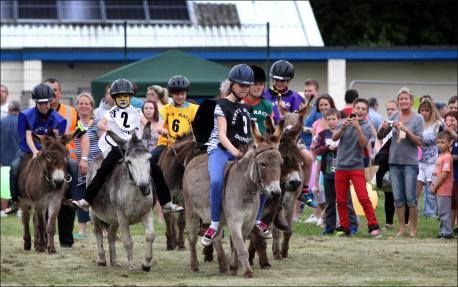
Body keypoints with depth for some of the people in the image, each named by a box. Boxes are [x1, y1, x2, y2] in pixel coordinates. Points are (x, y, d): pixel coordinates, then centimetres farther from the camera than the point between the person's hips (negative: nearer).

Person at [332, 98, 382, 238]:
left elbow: (363, 144, -15)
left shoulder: (366, 126, 0)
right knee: (341, 200, 6)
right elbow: (334, 137, -6)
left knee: (363, 198, -12)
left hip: (356, 167, -3)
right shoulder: (345, 122, 6)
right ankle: (344, 228, 15)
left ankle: (373, 226, -8)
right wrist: (343, 128, -24)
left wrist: (358, 127, -27)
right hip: (341, 166, 3)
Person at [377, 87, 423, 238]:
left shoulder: (418, 118, -2)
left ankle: (413, 229, 2)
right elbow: (380, 136, 10)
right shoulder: (394, 116, 7)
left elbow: (419, 142, -9)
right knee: (398, 199, 5)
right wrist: (383, 128, -12)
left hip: (410, 163, -4)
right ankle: (402, 228, 13)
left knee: (410, 198, -5)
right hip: (394, 162, 4)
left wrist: (406, 130, -20)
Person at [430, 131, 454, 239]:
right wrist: (433, 185, 10)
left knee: (444, 212, -6)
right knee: (441, 212, 15)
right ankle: (443, 231, 23)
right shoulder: (440, 156, 14)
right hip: (439, 190, 10)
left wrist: (435, 187, -16)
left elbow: (444, 174, -20)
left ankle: (447, 232, -2)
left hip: (444, 190, -10)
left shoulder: (447, 157, -15)